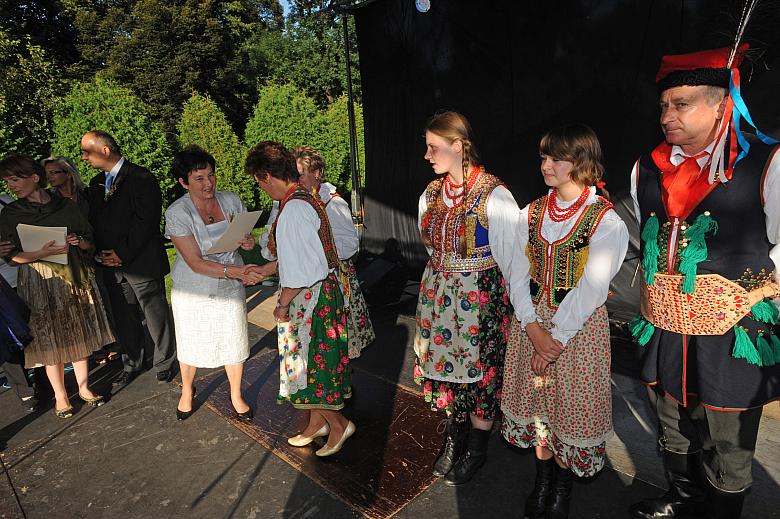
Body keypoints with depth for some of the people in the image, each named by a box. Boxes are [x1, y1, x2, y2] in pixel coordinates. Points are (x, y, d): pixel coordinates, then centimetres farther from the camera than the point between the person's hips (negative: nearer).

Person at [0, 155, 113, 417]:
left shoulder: (67, 207, 3)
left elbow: (91, 243, 9)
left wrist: (79, 242, -12)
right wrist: (42, 253, -18)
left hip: (74, 278, 1)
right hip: (40, 285, -1)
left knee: (78, 337, 9)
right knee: (50, 341, 6)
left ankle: (84, 387, 24)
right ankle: (60, 395, 21)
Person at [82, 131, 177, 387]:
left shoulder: (141, 178, -10)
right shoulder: (96, 183, 14)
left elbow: (146, 220, -16)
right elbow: (94, 221, 16)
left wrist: (123, 253, -15)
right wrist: (103, 254, 0)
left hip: (142, 261, -6)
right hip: (111, 264, 7)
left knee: (156, 316, 3)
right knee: (124, 319, 15)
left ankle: (165, 363, 21)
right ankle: (131, 365, 30)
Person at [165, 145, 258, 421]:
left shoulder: (231, 201, -8)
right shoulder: (177, 213, -19)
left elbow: (246, 237, 7)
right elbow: (196, 263, -23)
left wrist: (248, 242, -17)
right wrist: (234, 271, -35)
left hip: (230, 288, 2)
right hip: (193, 291, -2)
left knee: (234, 343, 10)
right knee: (190, 345, 16)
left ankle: (236, 396, 33)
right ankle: (187, 391, 44)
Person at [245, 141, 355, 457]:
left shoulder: (292, 209, -22)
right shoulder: (306, 199, 8)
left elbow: (299, 269, -23)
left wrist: (283, 303, -10)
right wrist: (267, 270, 22)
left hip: (307, 297, -10)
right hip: (321, 290, 10)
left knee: (306, 365, 5)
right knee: (311, 363, 20)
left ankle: (338, 423, 21)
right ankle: (317, 423, 37)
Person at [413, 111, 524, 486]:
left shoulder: (494, 196, -17)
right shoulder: (431, 194, 3)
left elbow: (511, 257, -12)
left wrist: (514, 301, -8)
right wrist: (443, 279, 15)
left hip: (482, 297, -6)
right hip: (438, 294, 6)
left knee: (479, 370, 9)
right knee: (445, 365, 16)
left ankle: (476, 449, 33)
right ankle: (454, 439, 40)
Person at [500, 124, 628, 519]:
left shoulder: (606, 221, -11)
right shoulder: (532, 213, 3)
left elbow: (591, 289, -16)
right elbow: (519, 272, -2)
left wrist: (557, 338, -16)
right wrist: (533, 327, -13)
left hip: (578, 325, -4)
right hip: (531, 321, 4)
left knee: (570, 402, 8)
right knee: (535, 395, 14)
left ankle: (562, 487, 33)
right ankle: (542, 479, 37)